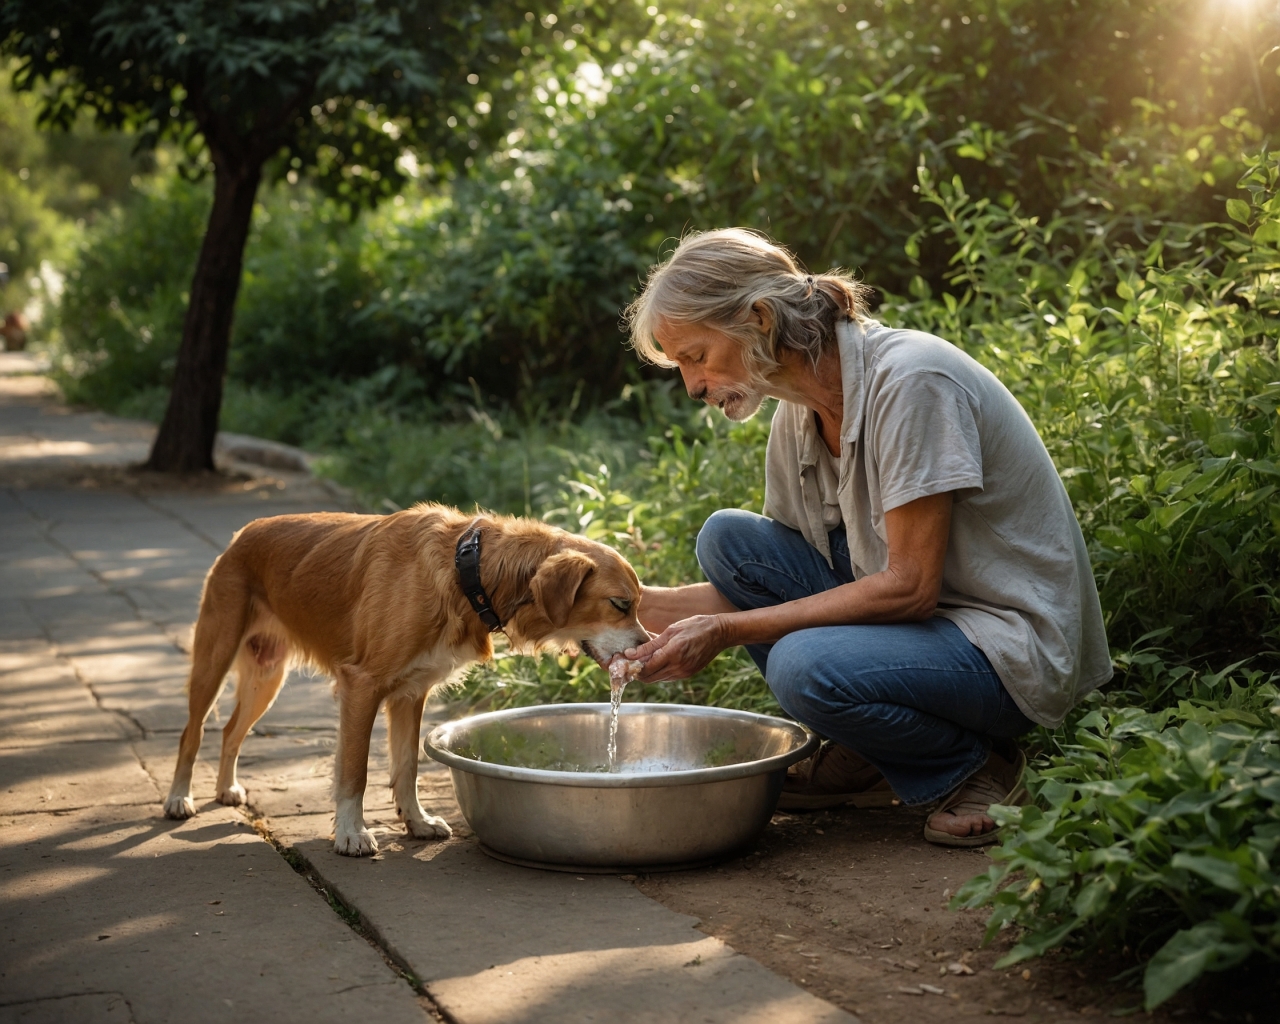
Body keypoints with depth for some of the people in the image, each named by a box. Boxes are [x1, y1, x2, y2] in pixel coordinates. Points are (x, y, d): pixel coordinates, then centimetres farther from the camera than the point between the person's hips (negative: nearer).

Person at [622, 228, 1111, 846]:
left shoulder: (909, 379, -22)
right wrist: (641, 605, -7)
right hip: (916, 616, 8)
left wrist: (729, 629, -23)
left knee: (807, 665, -32)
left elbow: (910, 587, -25)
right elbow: (771, 580, 7)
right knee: (729, 540, -3)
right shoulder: (798, 415, 3)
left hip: (1015, 650, -8)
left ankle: (973, 765, -3)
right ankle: (863, 762, 5)